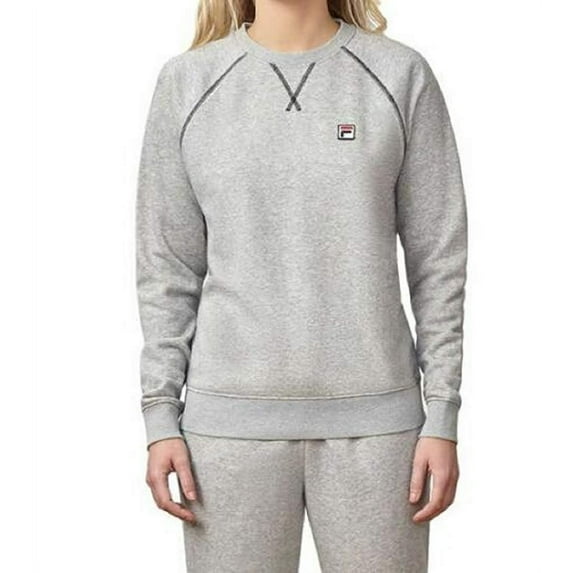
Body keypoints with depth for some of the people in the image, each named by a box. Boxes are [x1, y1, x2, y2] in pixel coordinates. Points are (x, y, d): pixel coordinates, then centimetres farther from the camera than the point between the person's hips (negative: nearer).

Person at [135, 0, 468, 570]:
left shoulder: (401, 75, 2)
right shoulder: (186, 81, 5)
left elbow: (437, 258, 2)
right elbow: (166, 266, 6)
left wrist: (442, 419, -1)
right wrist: (160, 418, 2)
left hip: (373, 415, 0)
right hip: (231, 416, 1)